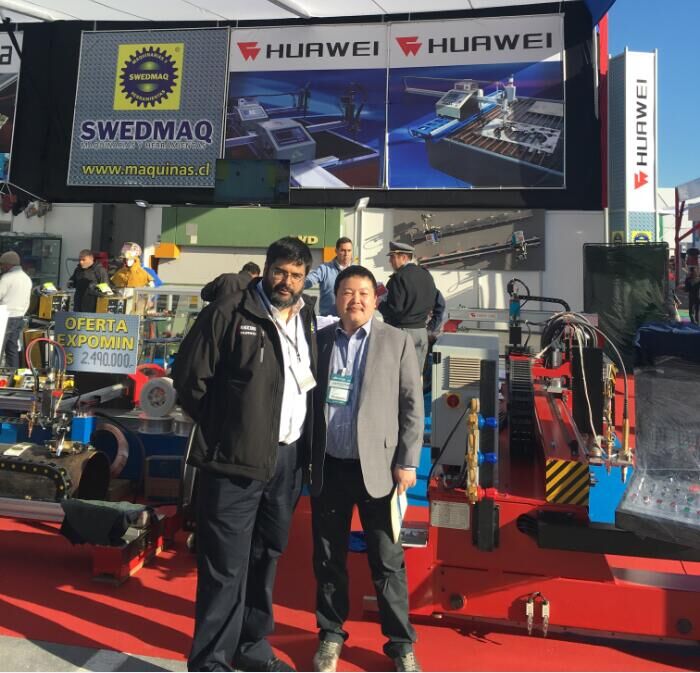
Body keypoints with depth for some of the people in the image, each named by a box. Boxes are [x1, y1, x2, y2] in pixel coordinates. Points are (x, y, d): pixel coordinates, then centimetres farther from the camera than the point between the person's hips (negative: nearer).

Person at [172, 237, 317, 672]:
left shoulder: (308, 320, 9)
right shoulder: (230, 313, -9)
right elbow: (189, 376, -7)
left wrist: (305, 439, 9)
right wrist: (222, 427, -1)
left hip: (288, 456, 6)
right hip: (238, 456, -6)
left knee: (266, 556, 18)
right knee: (226, 564, 2)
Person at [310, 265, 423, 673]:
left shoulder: (398, 341, 1)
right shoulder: (320, 340, 6)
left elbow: (412, 406, -1)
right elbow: (307, 399, 7)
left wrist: (407, 462, -6)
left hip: (376, 465, -2)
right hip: (328, 467, 2)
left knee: (387, 560, 6)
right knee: (328, 557, 13)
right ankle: (331, 635, 32)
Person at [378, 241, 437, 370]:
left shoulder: (399, 277, -14)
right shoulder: (426, 275, 9)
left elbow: (394, 308, -18)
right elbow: (433, 303, 14)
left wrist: (379, 305, -3)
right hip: (422, 332, 8)